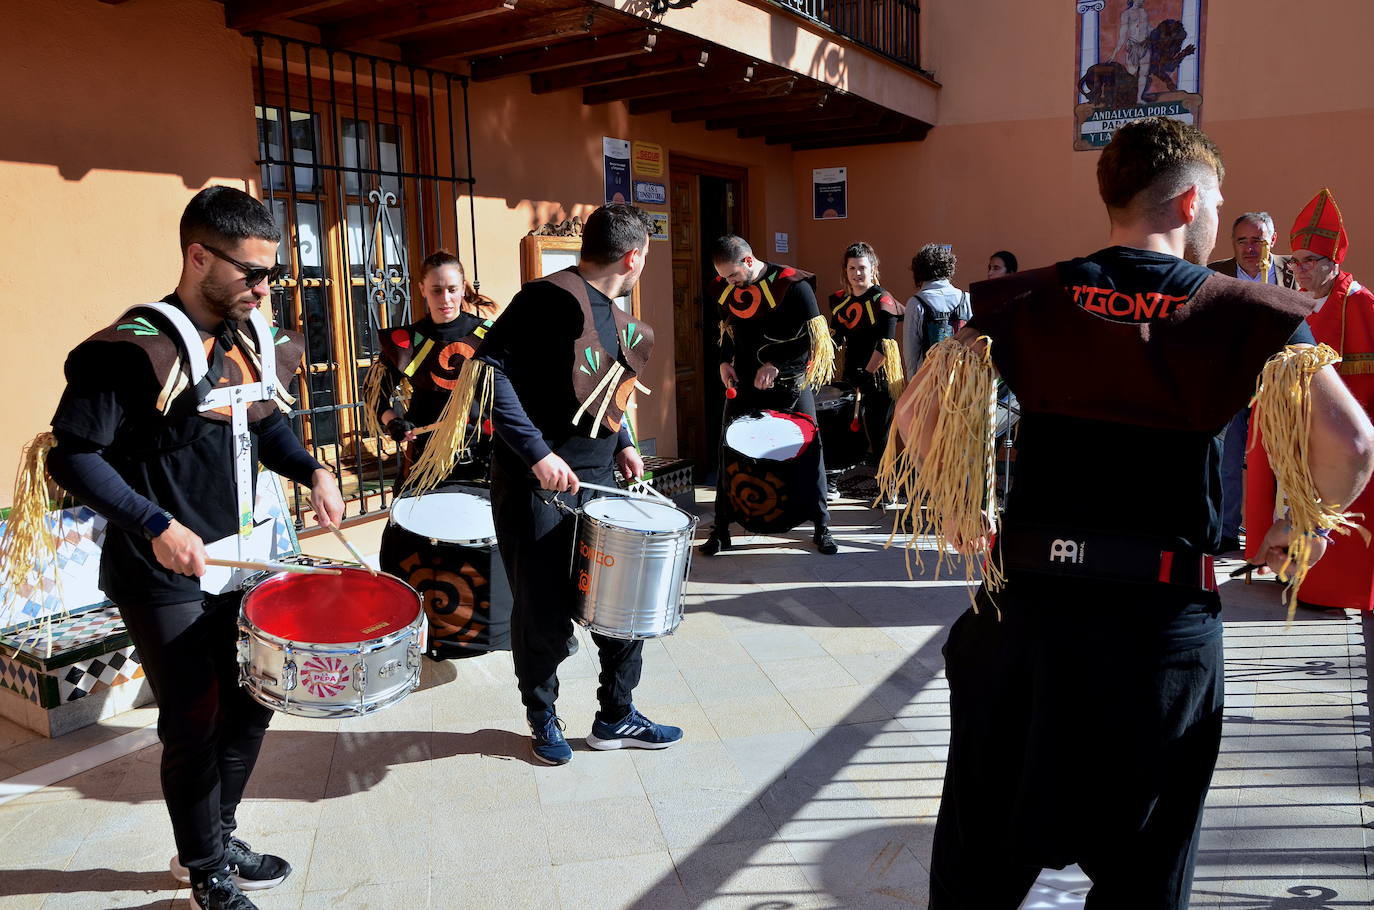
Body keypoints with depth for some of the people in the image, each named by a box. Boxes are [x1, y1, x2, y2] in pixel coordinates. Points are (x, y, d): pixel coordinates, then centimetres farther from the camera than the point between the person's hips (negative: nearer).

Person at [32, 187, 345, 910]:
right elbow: (72, 457, -17)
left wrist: (311, 472, 2)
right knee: (195, 728, 5)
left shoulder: (249, 336, 4)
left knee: (253, 703, 17)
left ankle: (215, 838, 40)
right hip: (167, 578, -7)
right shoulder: (133, 349, -19)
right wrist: (156, 525, -23)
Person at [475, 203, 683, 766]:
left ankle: (616, 718, 27)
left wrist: (622, 444, 10)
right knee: (544, 614, 4)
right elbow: (491, 369, -21)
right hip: (537, 486, -8)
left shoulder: (615, 317, 12)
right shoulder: (551, 298, -15)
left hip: (598, 485, 8)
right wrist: (537, 452, -25)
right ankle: (543, 719, 28)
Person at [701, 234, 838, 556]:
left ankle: (821, 527, 16)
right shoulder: (724, 289, 1)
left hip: (789, 384, -4)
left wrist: (776, 364, -20)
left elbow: (815, 336, -14)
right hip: (744, 384, 4)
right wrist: (725, 362, 3)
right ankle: (720, 530, 13)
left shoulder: (791, 284, -15)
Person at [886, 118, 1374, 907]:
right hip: (1163, 621, -1)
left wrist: (953, 510, 7)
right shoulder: (1245, 314, -4)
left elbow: (917, 413, -6)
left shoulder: (1030, 301, 1)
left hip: (1026, 605, 2)